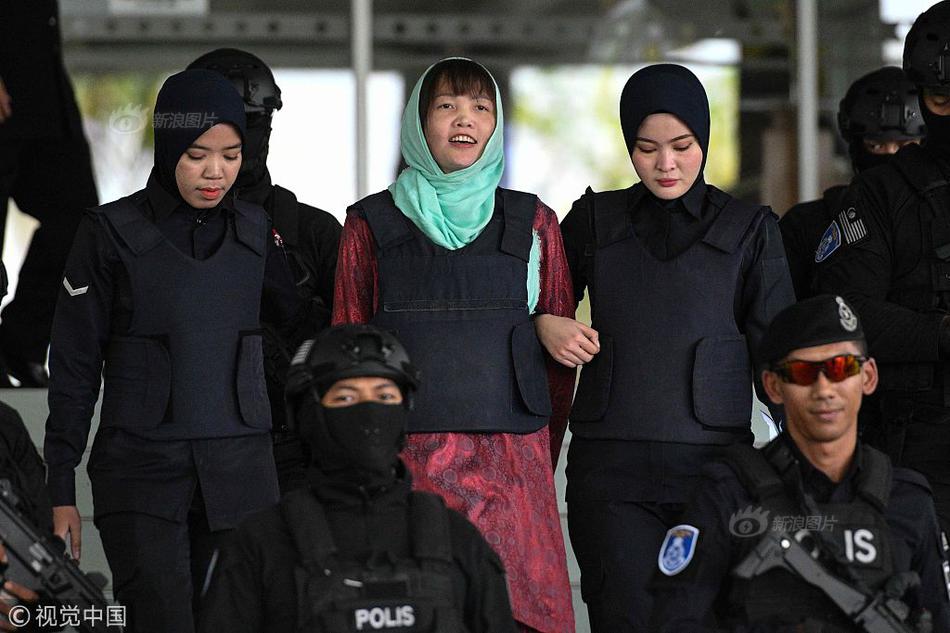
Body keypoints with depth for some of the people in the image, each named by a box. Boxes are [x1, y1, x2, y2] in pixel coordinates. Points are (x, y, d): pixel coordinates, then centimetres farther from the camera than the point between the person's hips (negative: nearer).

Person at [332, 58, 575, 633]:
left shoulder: (533, 224, 11)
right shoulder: (370, 224, 9)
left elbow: (560, 350, 13)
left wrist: (541, 463, 9)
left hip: (510, 462, 1)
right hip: (407, 463, 0)